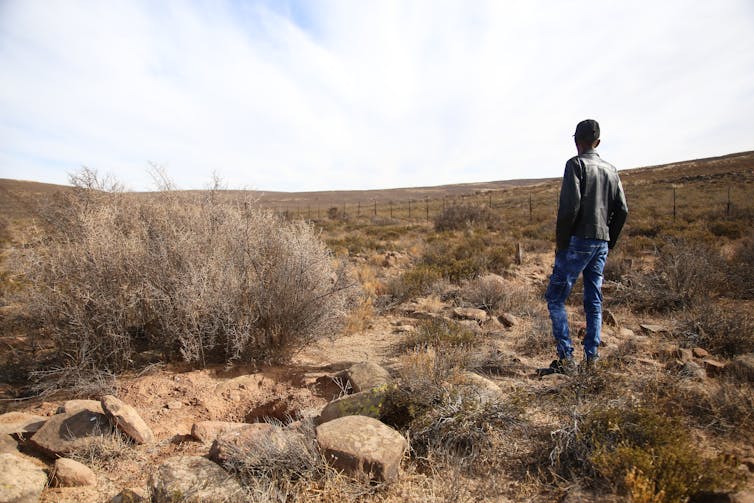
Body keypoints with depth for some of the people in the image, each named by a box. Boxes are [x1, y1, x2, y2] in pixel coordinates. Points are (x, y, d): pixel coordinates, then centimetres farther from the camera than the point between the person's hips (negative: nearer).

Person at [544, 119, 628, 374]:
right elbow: (622, 210, 11)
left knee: (555, 298, -2)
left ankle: (566, 358, -4)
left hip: (578, 241, -7)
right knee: (594, 300, 12)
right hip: (602, 243, 7)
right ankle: (591, 356, 16)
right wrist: (609, 241, 18)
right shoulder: (611, 169, 15)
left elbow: (570, 205, -16)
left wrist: (560, 241, -9)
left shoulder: (576, 164, -5)